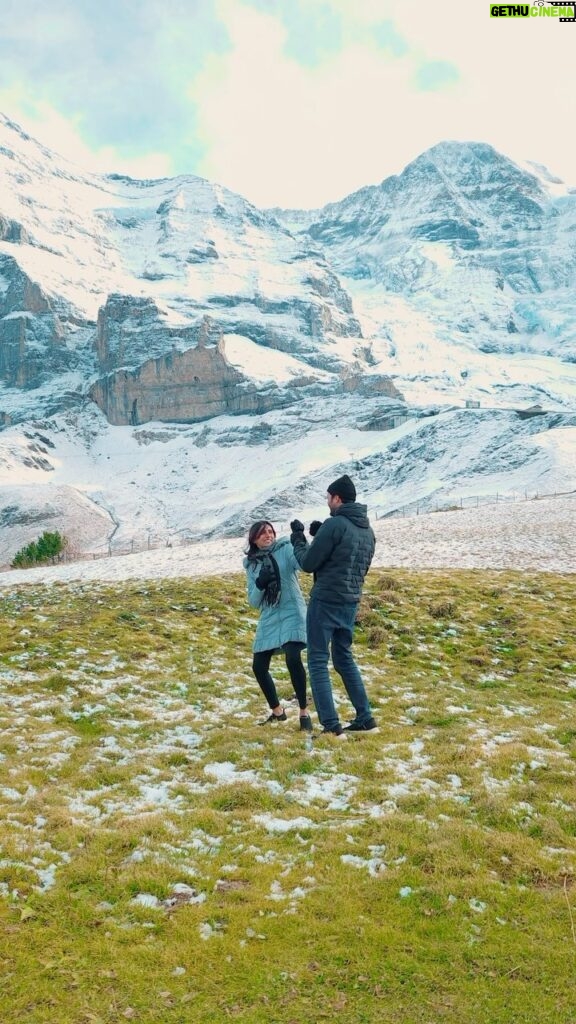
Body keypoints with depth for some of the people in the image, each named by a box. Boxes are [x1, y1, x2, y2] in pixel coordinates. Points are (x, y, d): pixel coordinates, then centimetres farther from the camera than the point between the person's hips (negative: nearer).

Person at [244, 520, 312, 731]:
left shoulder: (285, 549, -3)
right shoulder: (251, 564, 9)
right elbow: (253, 602, 7)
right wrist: (260, 584, -14)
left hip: (292, 614, -5)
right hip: (268, 619, 5)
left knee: (293, 660, -24)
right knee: (259, 667, 6)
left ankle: (304, 712, -7)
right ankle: (277, 711, 28)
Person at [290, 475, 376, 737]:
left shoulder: (334, 524, -16)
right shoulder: (368, 530, 10)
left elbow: (308, 563, -12)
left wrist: (298, 539, 6)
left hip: (325, 602, -8)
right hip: (350, 603, 8)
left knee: (318, 661, 1)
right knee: (344, 658, 20)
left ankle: (331, 726, -3)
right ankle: (365, 718, 20)